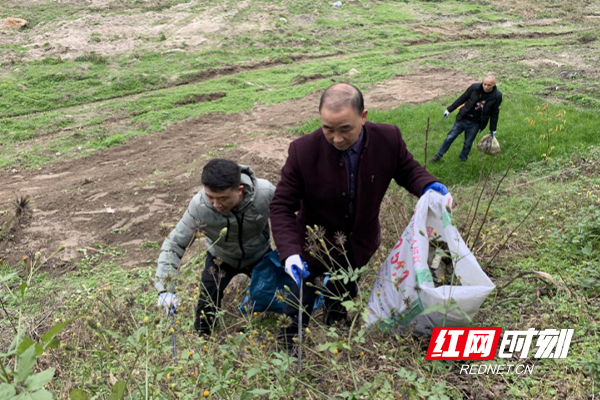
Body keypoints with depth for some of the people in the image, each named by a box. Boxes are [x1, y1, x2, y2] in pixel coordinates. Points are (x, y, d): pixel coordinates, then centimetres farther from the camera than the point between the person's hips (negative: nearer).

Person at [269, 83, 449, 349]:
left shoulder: (388, 139, -22)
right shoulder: (303, 151, -29)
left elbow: (407, 169, -1)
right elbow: (281, 207, -21)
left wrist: (427, 185, -24)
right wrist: (290, 253, -34)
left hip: (358, 247, 2)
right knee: (297, 314, 13)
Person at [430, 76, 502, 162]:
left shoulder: (497, 96, -11)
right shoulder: (475, 87, -12)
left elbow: (494, 113, -1)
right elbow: (462, 99, -1)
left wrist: (493, 129, 4)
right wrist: (449, 110, 2)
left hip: (475, 124, -1)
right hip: (463, 119, 1)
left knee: (468, 144, 10)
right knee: (450, 137, 6)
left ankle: (462, 159, 35)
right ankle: (439, 155, 23)